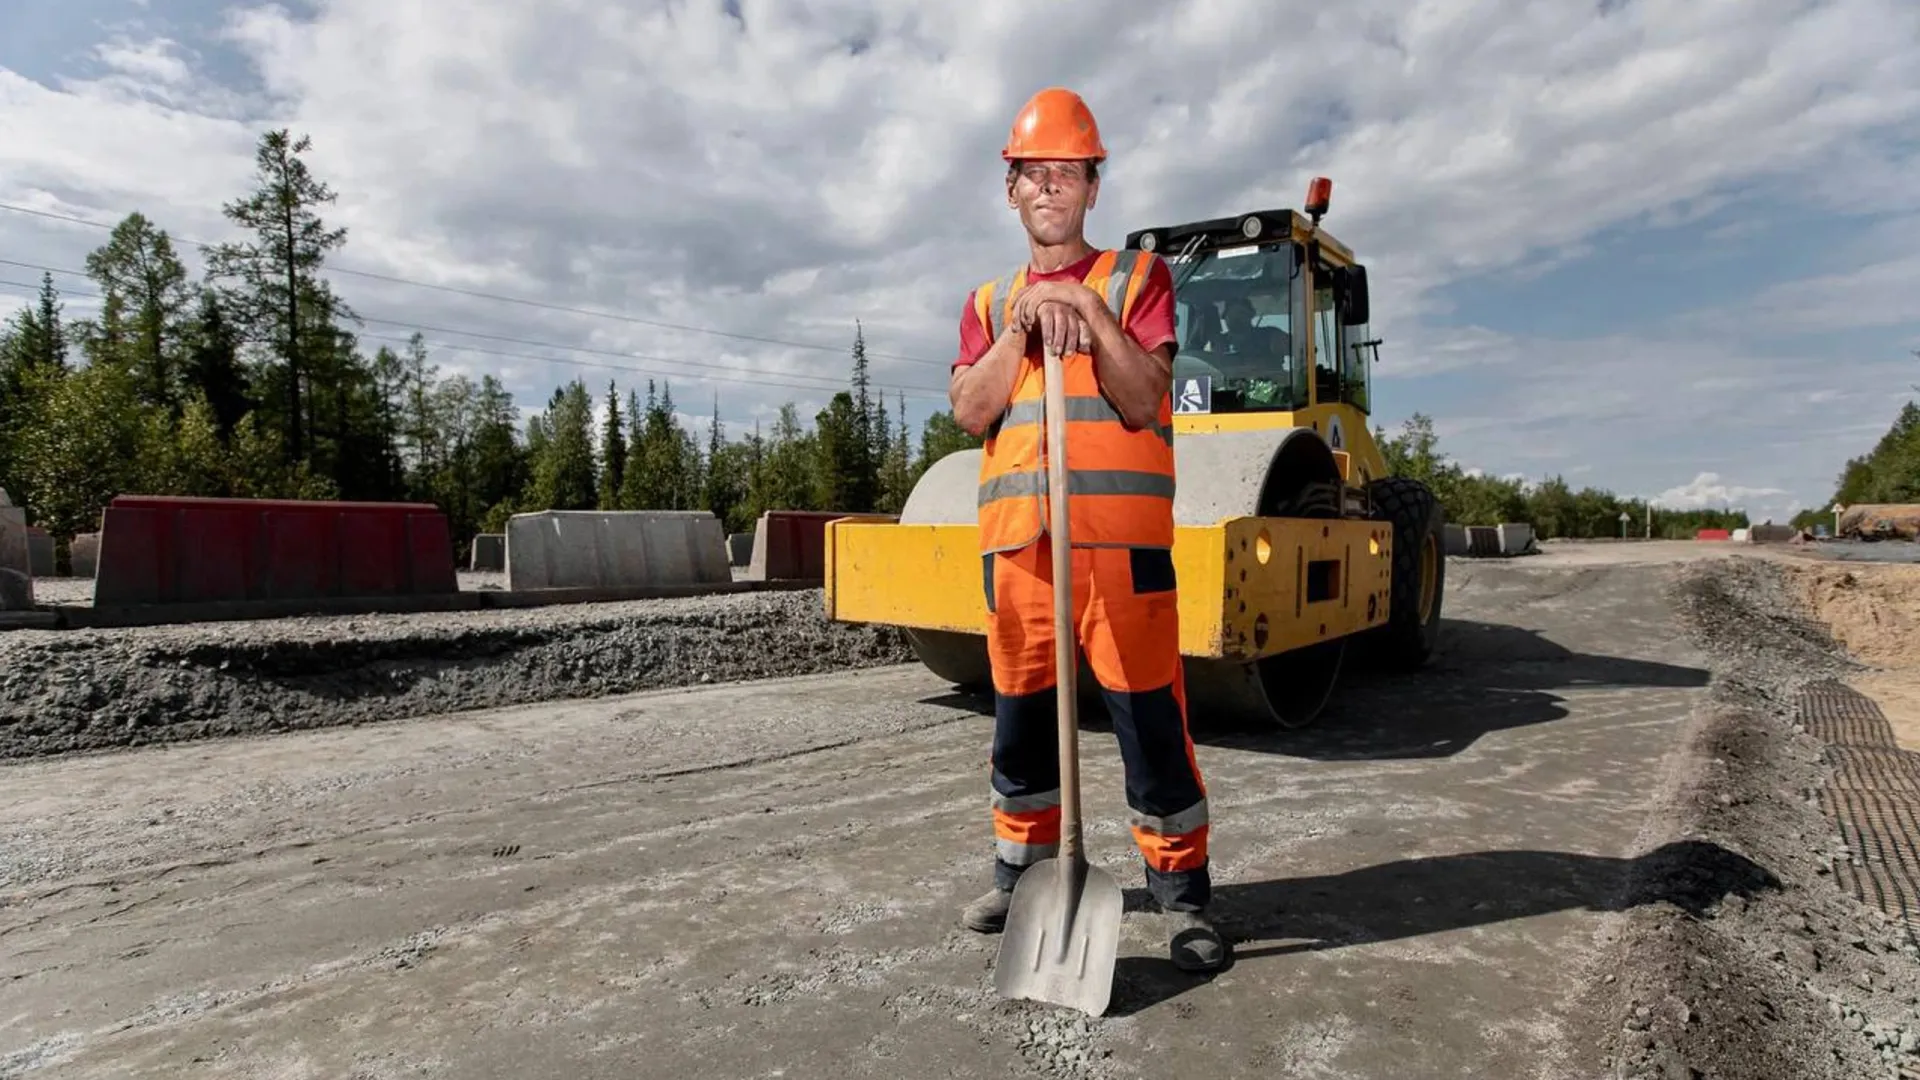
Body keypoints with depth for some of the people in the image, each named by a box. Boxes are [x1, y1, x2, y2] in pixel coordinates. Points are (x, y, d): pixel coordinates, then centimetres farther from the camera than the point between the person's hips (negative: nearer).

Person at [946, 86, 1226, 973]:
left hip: (1121, 535, -3)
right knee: (1020, 711, 12)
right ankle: (1020, 868, 29)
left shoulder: (1137, 277, 8)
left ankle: (1182, 889, 13)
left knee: (1149, 714, -2)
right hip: (1015, 538, 4)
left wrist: (1089, 310, -13)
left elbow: (1142, 401, -5)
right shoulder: (989, 302, 17)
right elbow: (969, 411, 1)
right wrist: (1024, 324, -8)